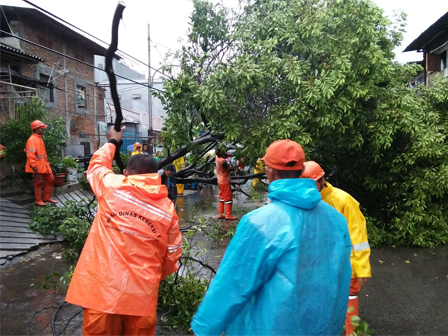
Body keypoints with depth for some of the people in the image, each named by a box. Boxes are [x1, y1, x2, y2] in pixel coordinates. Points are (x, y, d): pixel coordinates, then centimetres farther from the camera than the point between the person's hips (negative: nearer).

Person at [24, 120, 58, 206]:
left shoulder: (39, 138, 16)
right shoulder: (32, 139, -15)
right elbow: (30, 154, -23)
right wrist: (34, 166, -26)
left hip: (45, 165, 9)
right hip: (38, 167, -9)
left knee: (51, 180, 12)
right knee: (39, 183, 1)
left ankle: (46, 197, 22)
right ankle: (38, 200, 13)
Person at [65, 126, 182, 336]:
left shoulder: (113, 187, -8)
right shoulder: (168, 208, -2)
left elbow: (96, 166, 15)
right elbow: (173, 254, 5)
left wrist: (112, 142, 30)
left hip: (102, 287, -1)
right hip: (142, 293, 2)